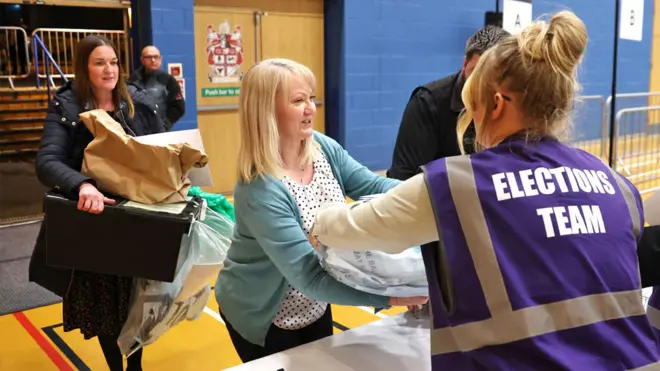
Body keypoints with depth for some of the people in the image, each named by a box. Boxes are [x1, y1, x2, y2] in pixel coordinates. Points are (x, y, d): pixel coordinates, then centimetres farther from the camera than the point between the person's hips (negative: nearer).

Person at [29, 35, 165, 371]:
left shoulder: (139, 102, 1)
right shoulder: (65, 107, -7)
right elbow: (47, 161, -19)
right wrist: (82, 185, -39)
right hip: (92, 221, -1)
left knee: (137, 300, 12)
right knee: (103, 304, 10)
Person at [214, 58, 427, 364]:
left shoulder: (323, 147, -11)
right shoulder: (260, 190, -33)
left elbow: (372, 186, -7)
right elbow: (309, 275, -35)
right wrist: (390, 296, -42)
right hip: (263, 317, -7)